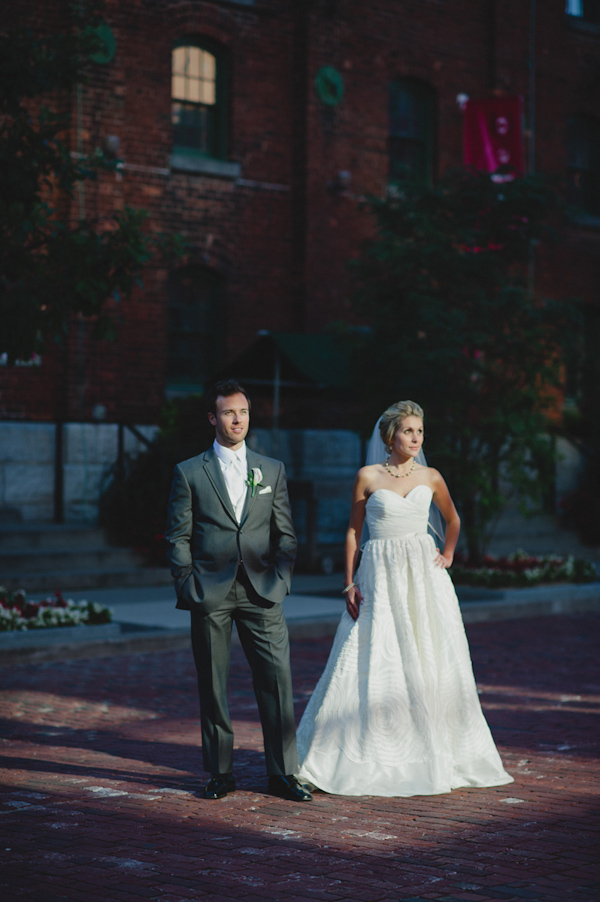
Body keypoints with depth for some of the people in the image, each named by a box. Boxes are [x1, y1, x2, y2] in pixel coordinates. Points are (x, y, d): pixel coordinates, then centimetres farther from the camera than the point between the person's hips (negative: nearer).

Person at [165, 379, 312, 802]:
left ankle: (283, 774, 5)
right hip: (210, 594, -1)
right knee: (213, 685, 3)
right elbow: (179, 537, 4)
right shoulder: (189, 473, 6)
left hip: (262, 592, 1)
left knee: (278, 680, -3)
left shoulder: (272, 470, 12)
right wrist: (186, 588, -4)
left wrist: (281, 579, 1)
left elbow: (285, 533, 12)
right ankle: (220, 773, 14)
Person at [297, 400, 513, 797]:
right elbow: (354, 531, 3)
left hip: (424, 575, 3)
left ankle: (433, 757, 13)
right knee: (373, 664, -4)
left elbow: (453, 519, 23)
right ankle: (366, 759, 6)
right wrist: (350, 582, -3)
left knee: (430, 663, 2)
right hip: (380, 577, -2)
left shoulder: (431, 478, 6)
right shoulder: (368, 477, -1)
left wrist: (448, 555, 11)